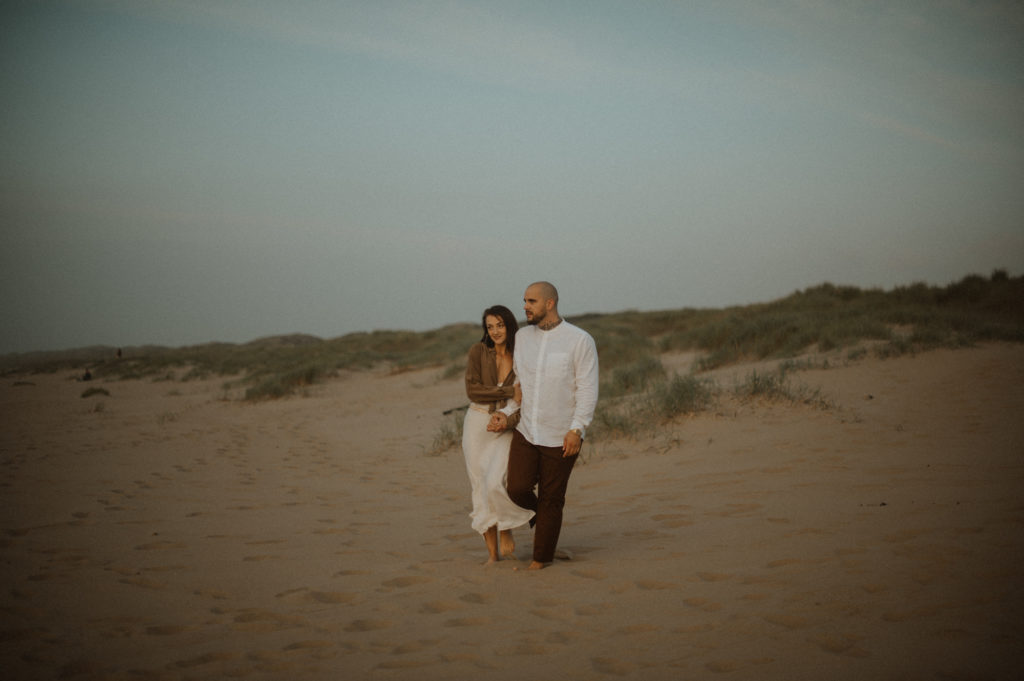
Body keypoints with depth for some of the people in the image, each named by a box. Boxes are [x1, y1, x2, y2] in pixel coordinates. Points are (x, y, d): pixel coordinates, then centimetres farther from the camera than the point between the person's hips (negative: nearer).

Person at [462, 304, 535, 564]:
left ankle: (506, 530, 9)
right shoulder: (478, 351, -4)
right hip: (477, 425, 0)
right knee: (482, 493, 0)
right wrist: (509, 391, -18)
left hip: (507, 428, 0)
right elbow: (472, 391, -12)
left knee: (495, 485, -20)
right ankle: (493, 554, 13)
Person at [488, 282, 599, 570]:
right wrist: (505, 414, -3)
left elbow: (588, 390, -11)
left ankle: (542, 557, 22)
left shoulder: (580, 340, -10)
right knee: (518, 489, -9)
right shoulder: (522, 338, 5)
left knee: (550, 499, 4)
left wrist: (577, 429, -19)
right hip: (526, 431, 4)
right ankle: (540, 515, 26)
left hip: (561, 437, -4)